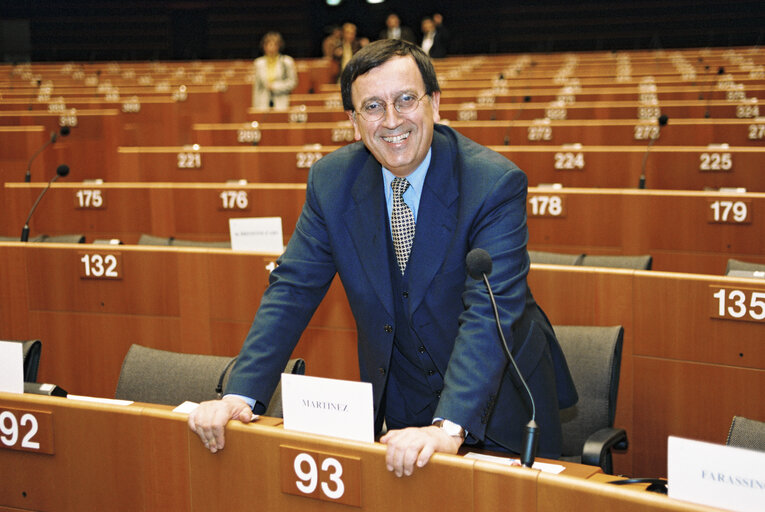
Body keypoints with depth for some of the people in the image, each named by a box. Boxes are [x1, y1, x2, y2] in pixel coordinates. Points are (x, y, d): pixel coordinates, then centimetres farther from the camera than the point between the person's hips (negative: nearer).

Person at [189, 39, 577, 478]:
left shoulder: (496, 183, -23)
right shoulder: (331, 181, -9)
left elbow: (491, 313, -32)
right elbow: (293, 289, -8)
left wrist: (449, 426, -45)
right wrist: (241, 395, -21)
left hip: (500, 397, -3)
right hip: (402, 404, 3)